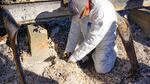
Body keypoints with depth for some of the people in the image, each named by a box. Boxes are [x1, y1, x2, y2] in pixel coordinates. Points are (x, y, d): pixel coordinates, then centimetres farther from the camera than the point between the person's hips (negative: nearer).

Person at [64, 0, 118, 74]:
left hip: (104, 38, -5)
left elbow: (92, 40, -34)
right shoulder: (79, 7, -20)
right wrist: (68, 50, -9)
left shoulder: (102, 13, -39)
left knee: (102, 69, -9)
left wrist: (75, 56, -27)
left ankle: (111, 49, 16)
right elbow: (74, 30, -11)